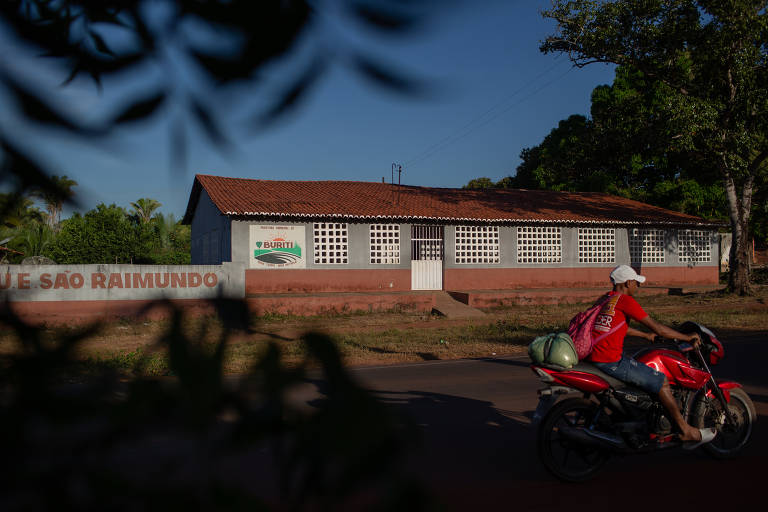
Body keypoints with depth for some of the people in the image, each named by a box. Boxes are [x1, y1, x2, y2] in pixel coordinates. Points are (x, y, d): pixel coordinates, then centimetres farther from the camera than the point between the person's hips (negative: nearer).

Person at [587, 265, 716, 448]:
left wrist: (645, 335, 41)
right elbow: (658, 328, -10)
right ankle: (686, 432, 4)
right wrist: (688, 338, 2)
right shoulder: (625, 299, -11)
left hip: (594, 357, 10)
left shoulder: (608, 298, 18)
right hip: (611, 361, -10)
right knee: (661, 381, -4)